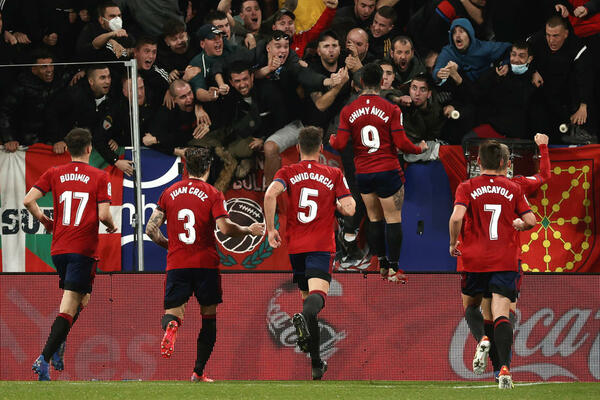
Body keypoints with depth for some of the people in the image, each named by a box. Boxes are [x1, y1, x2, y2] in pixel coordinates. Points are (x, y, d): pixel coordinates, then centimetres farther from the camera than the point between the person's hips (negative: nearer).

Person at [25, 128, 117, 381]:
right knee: (69, 307, -8)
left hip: (58, 248, 5)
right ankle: (44, 358, -20)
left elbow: (28, 201, -3)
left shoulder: (54, 174, 6)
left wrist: (44, 221, 14)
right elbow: (104, 215, -11)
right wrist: (112, 227, 11)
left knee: (80, 297, 26)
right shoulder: (100, 177, -3)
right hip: (83, 250, -5)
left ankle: (57, 345, 14)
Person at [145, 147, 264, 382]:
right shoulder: (212, 195, -3)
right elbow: (225, 228, -15)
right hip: (206, 263, -2)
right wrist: (249, 230, 3)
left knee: (172, 312, 6)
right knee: (209, 315, 13)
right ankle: (199, 372, 11)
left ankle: (171, 326, -33)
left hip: (176, 264, 2)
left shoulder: (169, 193, 8)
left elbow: (151, 229, 6)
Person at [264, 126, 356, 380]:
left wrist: (270, 229, -6)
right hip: (322, 245, -3)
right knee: (317, 293, -18)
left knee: (306, 296, 15)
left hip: (295, 245, 3)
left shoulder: (288, 173, 6)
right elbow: (349, 209, -2)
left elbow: (271, 194, -13)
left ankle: (316, 363, 17)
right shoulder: (334, 175, 6)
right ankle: (306, 316, -56)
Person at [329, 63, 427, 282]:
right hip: (388, 171, -3)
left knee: (374, 219, 14)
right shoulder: (391, 110, -9)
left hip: (363, 173, 3)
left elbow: (340, 144, -3)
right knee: (393, 219, 2)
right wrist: (420, 149, 9)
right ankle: (393, 269, -1)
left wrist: (331, 140, 20)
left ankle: (381, 265, 17)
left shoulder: (348, 111, -2)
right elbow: (401, 143, -11)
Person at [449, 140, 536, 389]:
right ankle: (504, 368, -23)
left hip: (473, 259, 0)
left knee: (470, 304, 23)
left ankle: (482, 340, -6)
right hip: (506, 261, 0)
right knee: (501, 313, -6)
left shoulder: (467, 188, -1)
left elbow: (457, 217, -16)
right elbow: (530, 221, 3)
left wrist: (453, 243, 0)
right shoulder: (513, 189, 5)